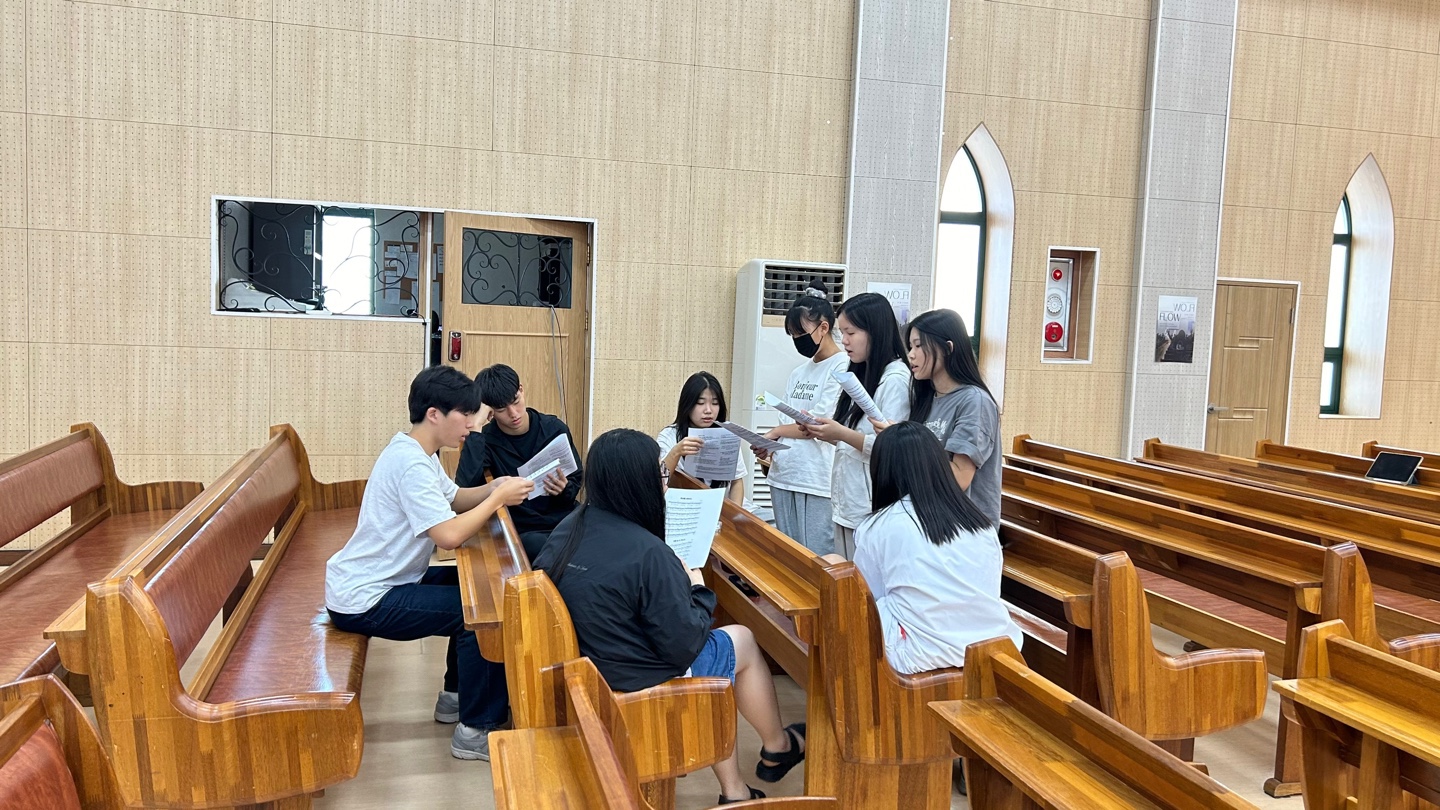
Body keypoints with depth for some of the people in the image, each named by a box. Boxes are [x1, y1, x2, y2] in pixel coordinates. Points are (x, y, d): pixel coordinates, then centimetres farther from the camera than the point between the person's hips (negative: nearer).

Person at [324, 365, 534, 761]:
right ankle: (476, 730, -3)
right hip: (364, 601, -11)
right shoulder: (411, 464, -24)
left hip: (387, 579, 11)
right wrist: (499, 498, -19)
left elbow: (452, 499, 17)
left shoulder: (413, 451, 7)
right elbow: (448, 535, -31)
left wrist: (496, 488, -3)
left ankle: (457, 695, 28)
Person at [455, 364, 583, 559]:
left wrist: (565, 490, -11)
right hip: (522, 531, -3)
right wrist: (475, 430, -19)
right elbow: (465, 488, -21)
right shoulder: (486, 440, -3)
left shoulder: (555, 429, 4)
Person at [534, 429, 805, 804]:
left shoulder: (568, 528, -6)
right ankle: (777, 749, 41)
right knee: (743, 641, 17)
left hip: (586, 671, 8)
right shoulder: (647, 553, -29)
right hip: (638, 685, -7)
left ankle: (734, 791, 31)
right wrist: (699, 591, -3)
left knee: (719, 642, 25)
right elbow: (684, 646, -23)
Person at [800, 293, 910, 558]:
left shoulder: (896, 379, -15)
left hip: (874, 510, -9)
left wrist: (842, 434, -23)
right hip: (846, 504, 9)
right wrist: (823, 431, 2)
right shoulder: (860, 375, 13)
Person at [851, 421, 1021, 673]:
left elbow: (871, 598, 8)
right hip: (993, 646, 4)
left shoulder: (876, 529, -5)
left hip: (922, 655, -4)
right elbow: (990, 594, 14)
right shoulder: (982, 524, 4)